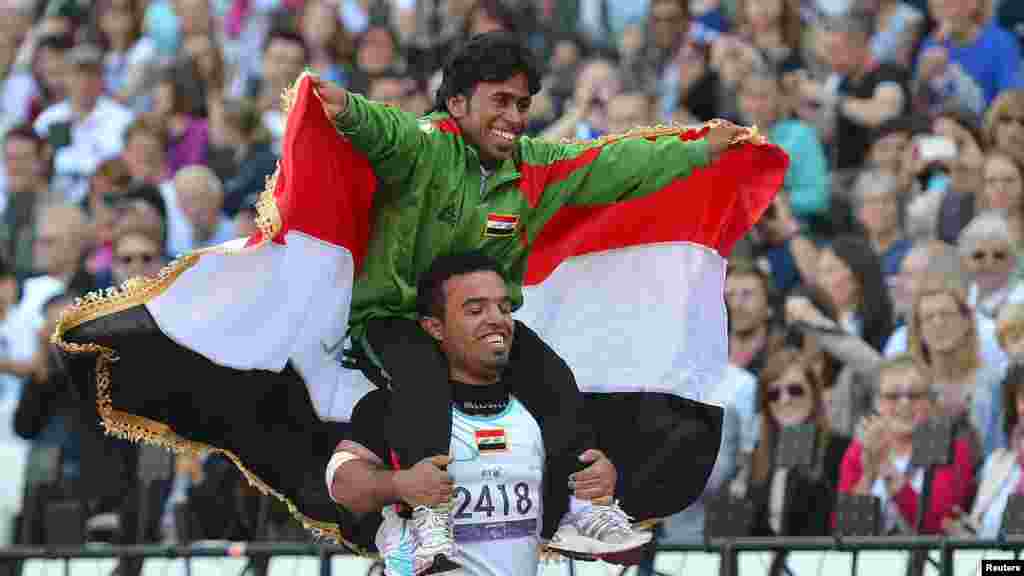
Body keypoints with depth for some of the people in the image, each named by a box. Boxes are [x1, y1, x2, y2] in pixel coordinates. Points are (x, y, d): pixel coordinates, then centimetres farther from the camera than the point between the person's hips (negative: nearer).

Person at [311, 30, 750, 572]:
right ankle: (427, 512, -36)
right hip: (395, 314, -6)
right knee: (422, 375, -34)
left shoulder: (534, 168, 2)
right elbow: (386, 131, -42)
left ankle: (584, 500, 1)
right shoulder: (427, 146, -19)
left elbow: (614, 165, 9)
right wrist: (348, 109, -66)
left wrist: (701, 152, 11)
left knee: (554, 378, -9)